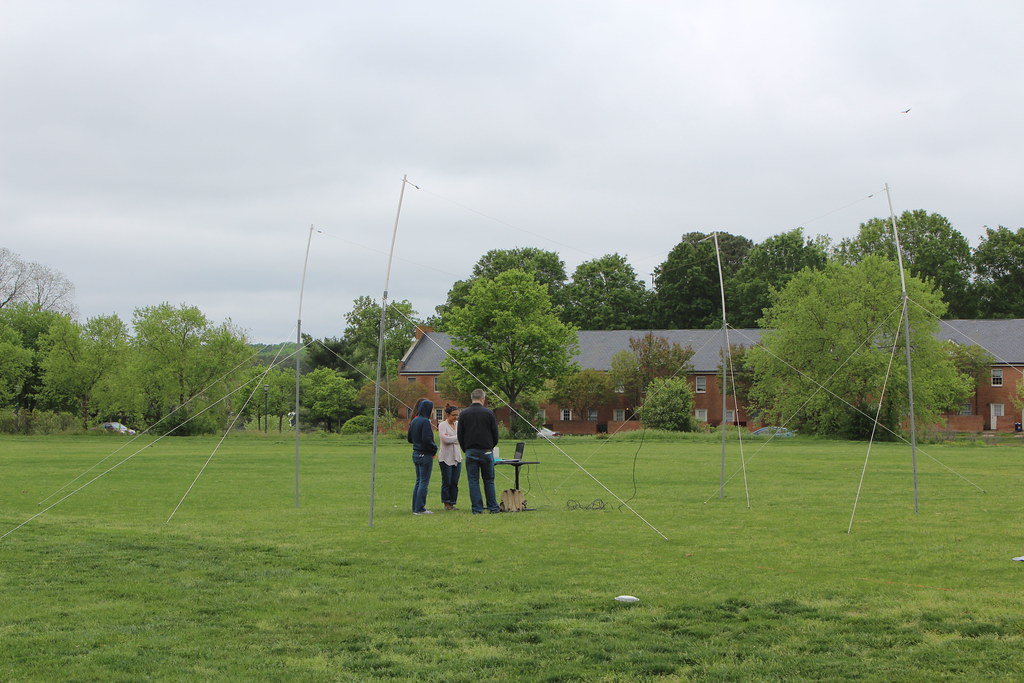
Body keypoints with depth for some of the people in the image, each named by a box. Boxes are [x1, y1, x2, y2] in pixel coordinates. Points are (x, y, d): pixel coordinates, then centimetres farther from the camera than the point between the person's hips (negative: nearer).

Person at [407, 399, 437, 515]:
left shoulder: (413, 421, 10)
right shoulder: (425, 422, -17)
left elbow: (409, 439, 17)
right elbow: (427, 439, -22)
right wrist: (434, 447, -8)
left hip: (416, 454, 9)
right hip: (425, 455, -9)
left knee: (418, 481, 14)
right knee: (424, 482, -3)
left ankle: (415, 508, 16)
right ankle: (420, 508, -2)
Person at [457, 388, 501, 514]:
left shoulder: (464, 414, 1)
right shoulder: (488, 413, -3)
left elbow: (459, 434, 4)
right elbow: (495, 433, 1)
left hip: (470, 452, 1)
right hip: (486, 451, -1)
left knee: (473, 481, 4)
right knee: (489, 480, 8)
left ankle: (477, 508, 0)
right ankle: (493, 507, 8)